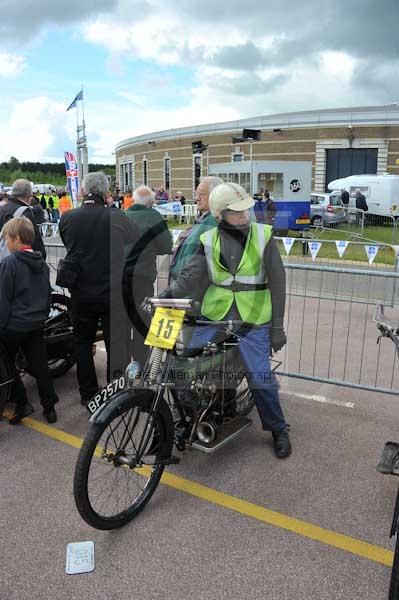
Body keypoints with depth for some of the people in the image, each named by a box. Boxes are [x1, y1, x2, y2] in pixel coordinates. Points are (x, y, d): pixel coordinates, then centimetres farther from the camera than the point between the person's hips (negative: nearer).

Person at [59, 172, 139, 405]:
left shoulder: (67, 218, -7)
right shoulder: (118, 218, -15)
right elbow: (139, 242, -1)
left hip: (81, 293, 3)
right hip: (114, 293, -2)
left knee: (83, 342, 19)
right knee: (117, 344, 11)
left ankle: (88, 393, 28)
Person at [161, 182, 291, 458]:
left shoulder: (263, 236, -1)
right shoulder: (209, 240, 4)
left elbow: (277, 283, 0)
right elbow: (191, 275, -4)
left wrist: (277, 326, -2)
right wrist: (167, 294, -24)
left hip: (253, 320, -2)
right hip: (214, 315, 3)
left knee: (261, 378, -8)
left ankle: (279, 429, 18)